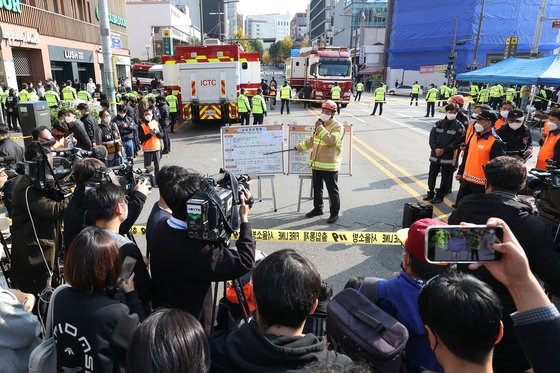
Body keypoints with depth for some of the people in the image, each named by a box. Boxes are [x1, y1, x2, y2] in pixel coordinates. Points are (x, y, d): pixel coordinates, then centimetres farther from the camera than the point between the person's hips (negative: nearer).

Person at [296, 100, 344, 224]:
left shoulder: (337, 127, -11)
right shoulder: (320, 125, 14)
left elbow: (332, 140, -29)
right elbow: (312, 140, 27)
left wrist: (320, 128, -26)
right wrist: (299, 147, 29)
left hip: (329, 166, -8)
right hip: (316, 164, 8)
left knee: (332, 190, 2)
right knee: (317, 188, 19)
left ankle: (334, 213, 14)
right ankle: (317, 209, 35)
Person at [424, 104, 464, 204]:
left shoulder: (458, 126, -5)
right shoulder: (439, 123, 4)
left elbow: (457, 142, -10)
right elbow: (432, 137, 1)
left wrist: (444, 150, -15)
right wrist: (435, 148, -14)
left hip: (448, 157, -3)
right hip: (435, 155, 3)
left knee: (445, 178, 6)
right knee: (432, 175, 13)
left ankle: (440, 196, 19)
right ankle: (431, 193, 31)